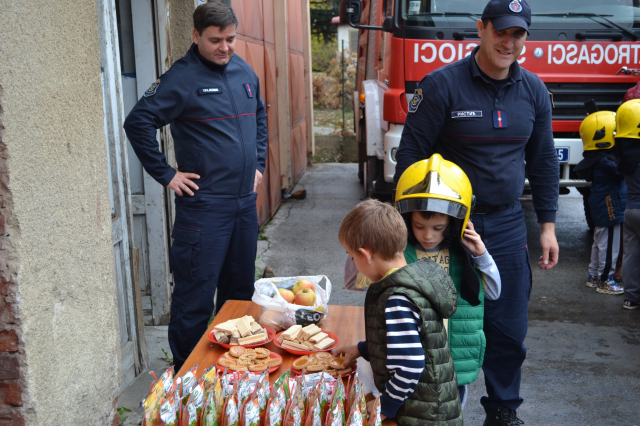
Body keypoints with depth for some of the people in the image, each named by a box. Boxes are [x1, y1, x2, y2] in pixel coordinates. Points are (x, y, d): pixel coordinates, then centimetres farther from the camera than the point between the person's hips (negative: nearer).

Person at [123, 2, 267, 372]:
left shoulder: (245, 71, 10)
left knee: (241, 287, 17)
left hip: (245, 201, 7)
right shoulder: (182, 78, -11)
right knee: (196, 295, -1)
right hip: (204, 205, -7)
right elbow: (138, 123, -14)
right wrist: (166, 175, -14)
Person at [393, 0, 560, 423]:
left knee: (509, 330, 10)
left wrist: (548, 225, 11)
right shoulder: (442, 84, -9)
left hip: (507, 226, 4)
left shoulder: (534, 91, 6)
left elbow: (543, 161, 13)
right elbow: (411, 154, -9)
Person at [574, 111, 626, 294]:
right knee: (609, 246, -1)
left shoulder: (598, 158, 7)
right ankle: (605, 281, 8)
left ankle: (594, 276, 29)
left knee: (600, 242, 19)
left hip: (602, 208, 11)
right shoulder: (605, 161, -24)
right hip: (610, 210, -11)